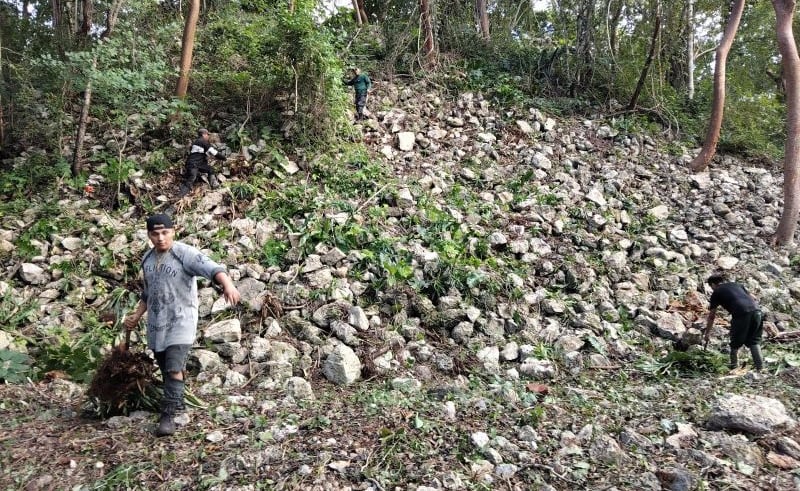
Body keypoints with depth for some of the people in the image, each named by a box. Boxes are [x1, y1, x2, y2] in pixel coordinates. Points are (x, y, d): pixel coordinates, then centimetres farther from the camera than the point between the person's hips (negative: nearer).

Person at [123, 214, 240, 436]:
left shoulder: (185, 253, -14)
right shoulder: (147, 259, 9)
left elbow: (212, 268, -32)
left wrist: (228, 284, -51)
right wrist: (136, 316, 16)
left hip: (181, 320, -7)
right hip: (156, 324, 7)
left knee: (174, 368, -15)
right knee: (165, 369, 15)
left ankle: (168, 416, -8)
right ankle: (177, 403, 34)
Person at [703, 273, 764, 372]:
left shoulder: (716, 292, 18)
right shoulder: (736, 284, 30)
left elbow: (711, 316, 23)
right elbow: (752, 298, 24)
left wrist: (707, 333, 31)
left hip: (741, 314, -4)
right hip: (756, 311, 4)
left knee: (735, 343, 12)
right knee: (754, 341, 17)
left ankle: (734, 368, 16)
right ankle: (760, 368, 12)